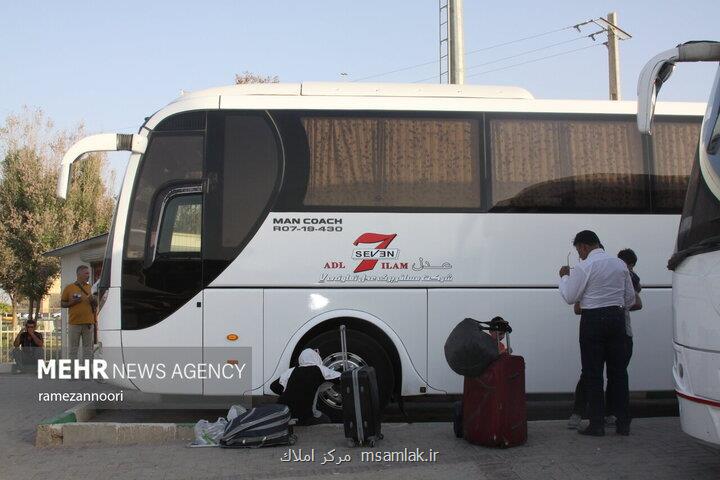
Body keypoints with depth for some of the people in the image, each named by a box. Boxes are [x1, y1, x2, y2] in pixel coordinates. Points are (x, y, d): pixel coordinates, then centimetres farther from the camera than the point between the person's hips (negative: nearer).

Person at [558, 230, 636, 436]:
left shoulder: (584, 267, -10)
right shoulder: (620, 264, 8)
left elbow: (570, 297, -6)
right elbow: (630, 297, 13)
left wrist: (564, 277, 8)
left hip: (593, 319, -5)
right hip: (617, 317, 5)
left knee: (592, 373, 2)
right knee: (618, 371, 10)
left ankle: (596, 424, 2)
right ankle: (623, 423, 13)